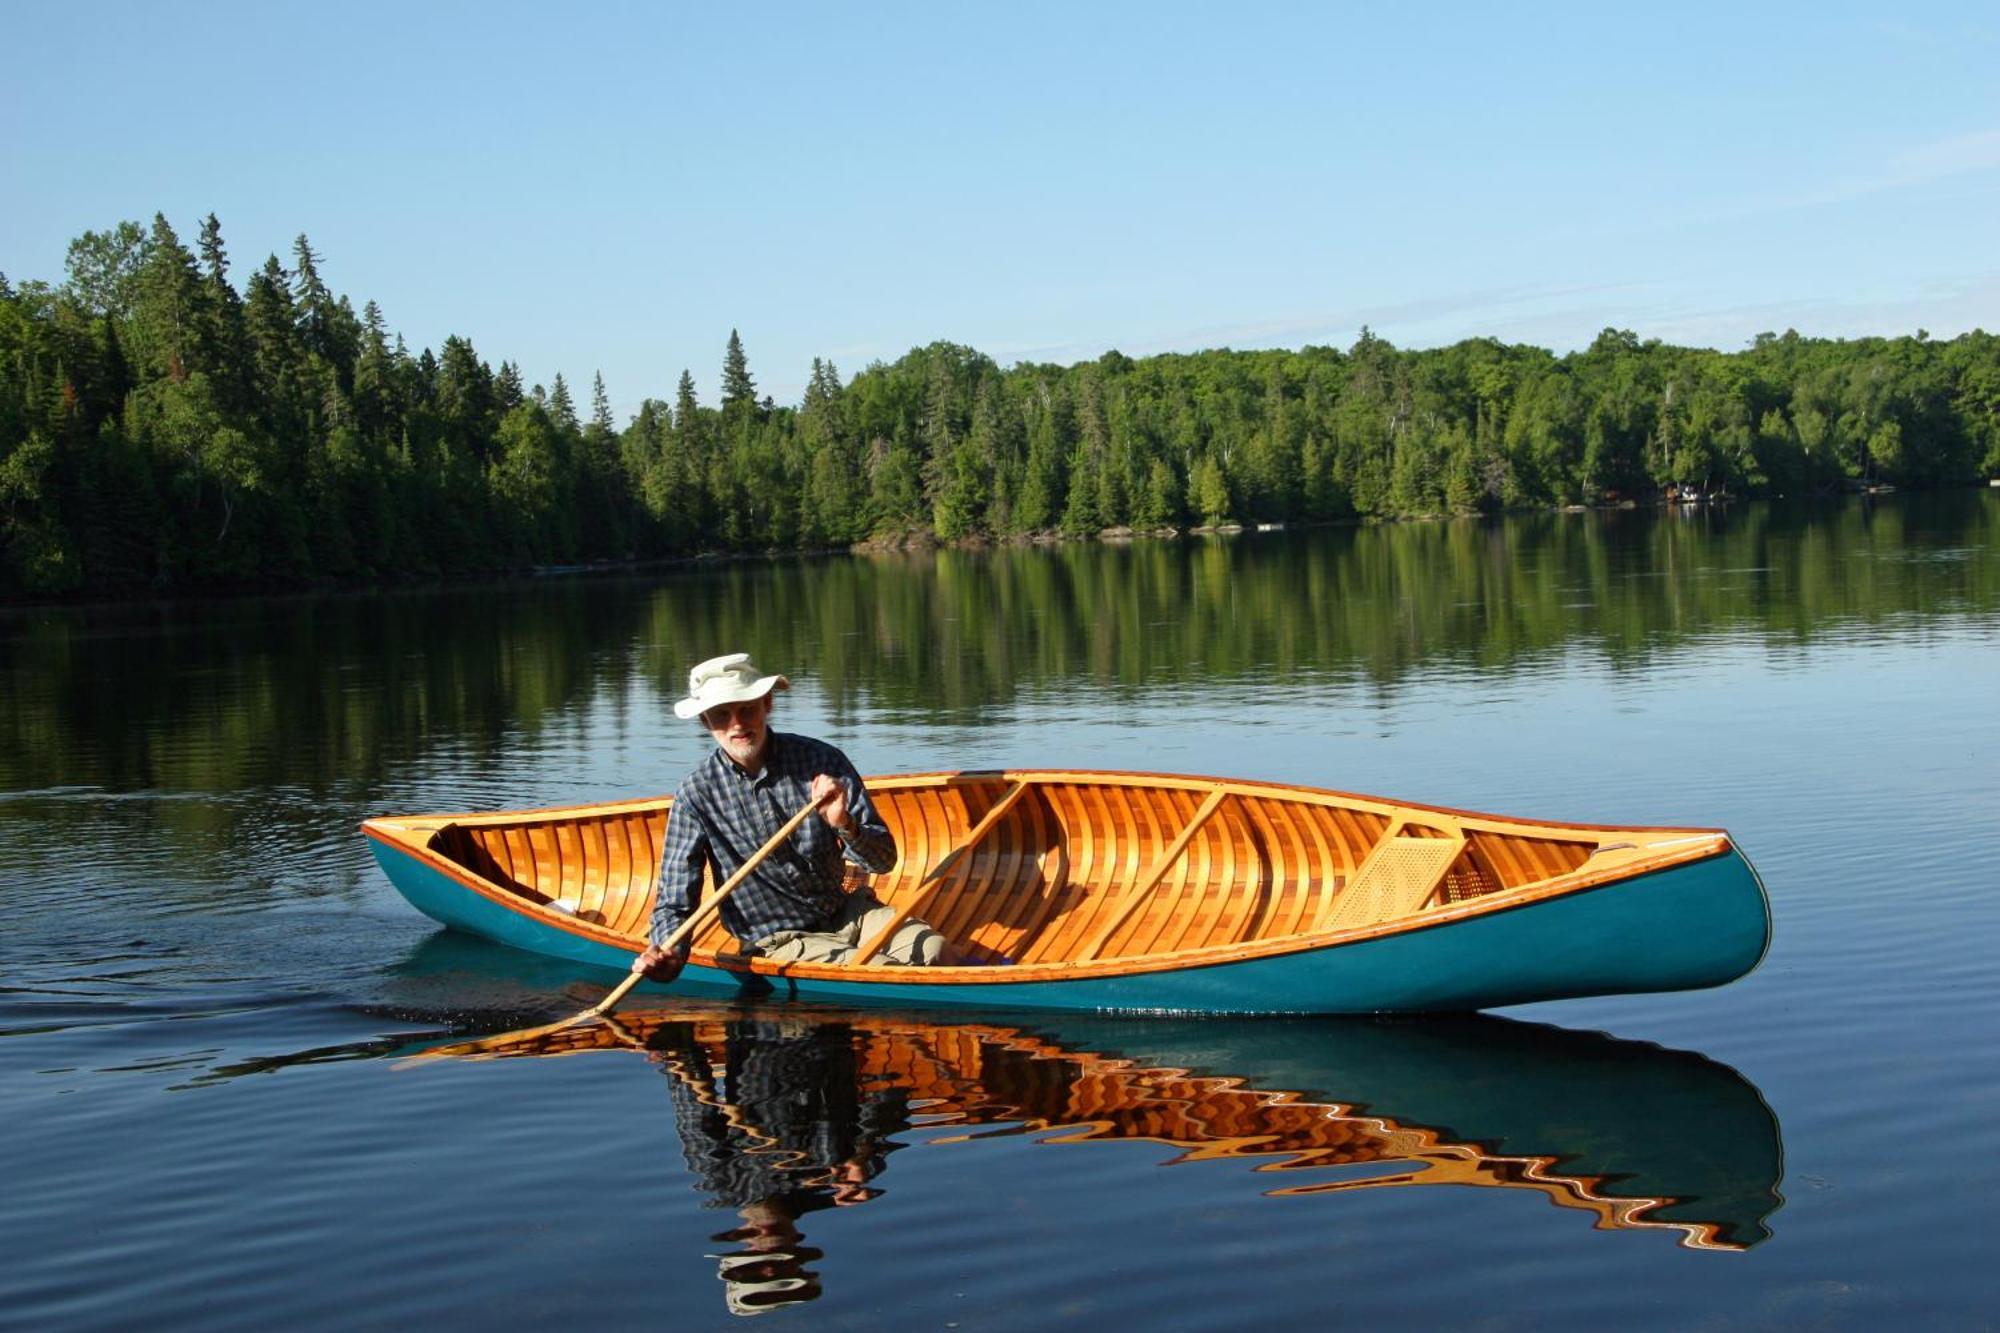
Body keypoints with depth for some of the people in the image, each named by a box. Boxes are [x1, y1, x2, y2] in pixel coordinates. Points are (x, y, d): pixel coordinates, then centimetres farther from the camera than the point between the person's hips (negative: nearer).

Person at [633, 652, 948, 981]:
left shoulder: (822, 761, -6)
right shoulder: (697, 795, -8)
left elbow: (884, 859, -5)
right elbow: (674, 904, -7)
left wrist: (846, 826, -27)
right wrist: (666, 953, -29)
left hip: (847, 912, 3)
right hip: (779, 942, -3)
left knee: (932, 949, -23)